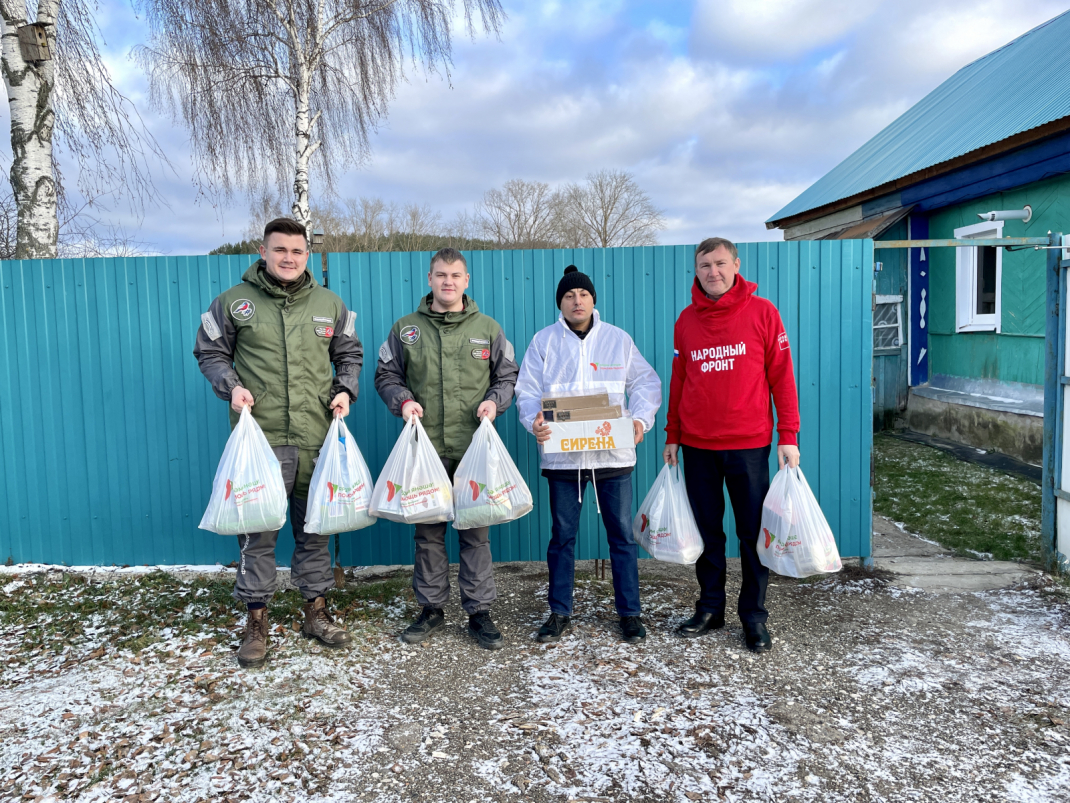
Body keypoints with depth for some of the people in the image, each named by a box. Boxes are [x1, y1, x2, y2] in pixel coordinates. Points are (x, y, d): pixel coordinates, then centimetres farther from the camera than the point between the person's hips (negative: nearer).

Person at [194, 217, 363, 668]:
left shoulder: (329, 305, 9)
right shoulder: (234, 302, 3)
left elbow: (350, 355, 18)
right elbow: (209, 353, 10)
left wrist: (345, 390, 1)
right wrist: (230, 386, -8)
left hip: (316, 437, 2)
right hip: (259, 437, -2)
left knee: (315, 527, 12)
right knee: (258, 529, 2)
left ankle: (316, 612, 26)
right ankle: (256, 622, 17)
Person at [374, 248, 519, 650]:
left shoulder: (487, 328, 8)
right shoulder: (406, 328, 8)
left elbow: (507, 375, 13)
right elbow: (385, 375, 13)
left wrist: (494, 401, -6)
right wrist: (402, 400, -5)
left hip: (474, 447, -1)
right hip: (424, 447, 1)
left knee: (476, 530, 3)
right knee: (428, 532, 8)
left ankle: (479, 612, 14)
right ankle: (431, 609, 22)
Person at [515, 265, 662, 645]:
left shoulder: (618, 339, 7)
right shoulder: (544, 341, 6)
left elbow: (646, 383, 7)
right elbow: (527, 390, 2)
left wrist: (641, 419, -10)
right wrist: (534, 420, -18)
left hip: (613, 454, 0)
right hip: (562, 454, 0)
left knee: (622, 533, 6)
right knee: (562, 535, 8)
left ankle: (630, 612, 19)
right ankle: (560, 612, 22)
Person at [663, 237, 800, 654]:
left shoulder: (762, 312, -2)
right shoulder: (686, 320, 7)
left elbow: (781, 376, -3)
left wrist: (788, 436, -7)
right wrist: (672, 437, 11)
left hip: (749, 444, -3)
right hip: (697, 446, 3)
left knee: (753, 533, 5)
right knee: (707, 530, 12)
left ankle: (754, 615, 19)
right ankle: (710, 608, 25)